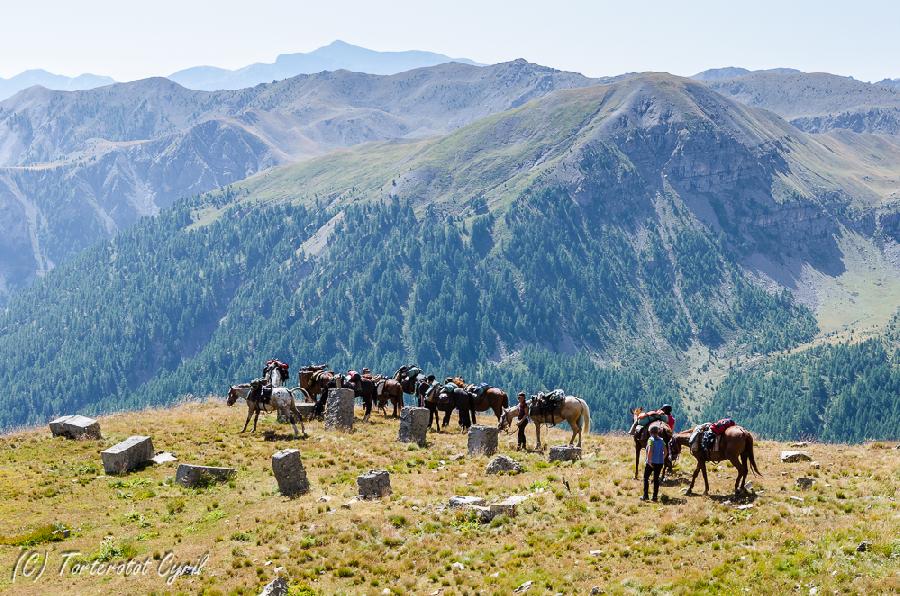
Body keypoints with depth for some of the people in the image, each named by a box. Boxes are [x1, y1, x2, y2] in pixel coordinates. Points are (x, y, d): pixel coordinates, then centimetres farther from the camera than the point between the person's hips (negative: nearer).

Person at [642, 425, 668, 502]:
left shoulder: (651, 440, -11)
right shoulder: (661, 440, 5)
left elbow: (650, 451, -23)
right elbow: (666, 452, 5)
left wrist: (649, 461, -18)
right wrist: (662, 459, 12)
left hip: (651, 463, -4)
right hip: (660, 463, 5)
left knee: (646, 478, 10)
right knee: (656, 479, 11)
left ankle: (645, 496, 6)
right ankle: (655, 497, 10)